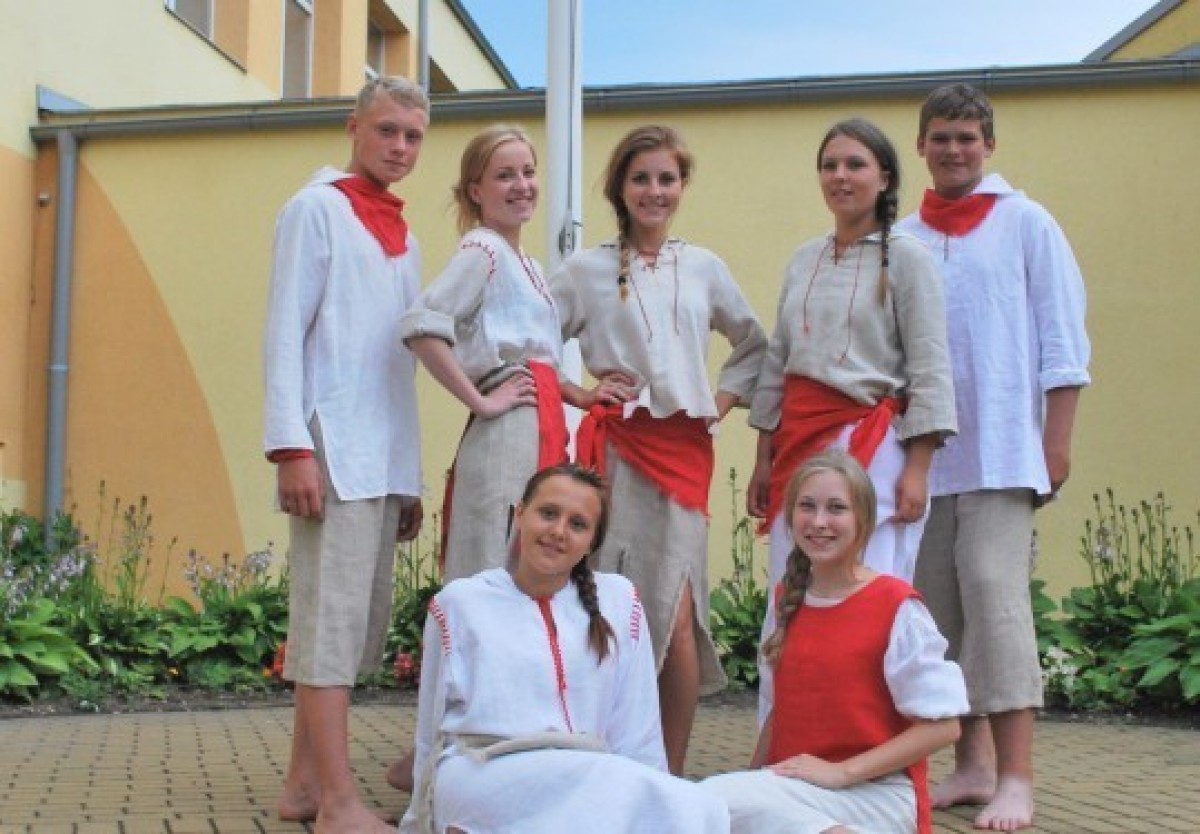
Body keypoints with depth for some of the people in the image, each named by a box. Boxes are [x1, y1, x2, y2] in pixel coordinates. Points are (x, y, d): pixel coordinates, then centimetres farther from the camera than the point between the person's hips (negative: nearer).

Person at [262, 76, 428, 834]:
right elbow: (285, 331, -8)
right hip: (333, 445, -8)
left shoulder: (402, 234, 21)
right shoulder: (318, 208, 0)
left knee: (367, 621, 7)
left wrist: (411, 474, 16)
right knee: (333, 615, -10)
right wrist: (292, 446, -18)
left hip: (387, 454, 8)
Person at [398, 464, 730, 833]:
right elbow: (431, 729, 14)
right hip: (482, 775, -1)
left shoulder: (618, 600, 13)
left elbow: (637, 731, 12)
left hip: (590, 782, 2)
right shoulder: (459, 602, 9)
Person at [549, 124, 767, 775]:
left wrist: (724, 399, 10)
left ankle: (673, 771, 4)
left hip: (686, 449, 2)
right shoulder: (586, 270, 5)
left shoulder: (704, 268, 13)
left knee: (676, 614, -6)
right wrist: (579, 393, -2)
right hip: (619, 446, -2)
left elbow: (754, 345, 23)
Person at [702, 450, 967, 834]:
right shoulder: (788, 599, 11)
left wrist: (840, 772, -17)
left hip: (877, 792, -6)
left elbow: (942, 725, -11)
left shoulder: (896, 604, -9)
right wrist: (754, 778, 4)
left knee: (719, 802, -29)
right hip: (791, 787, 6)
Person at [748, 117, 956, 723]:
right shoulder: (803, 261, 16)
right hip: (800, 444, 6)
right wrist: (764, 460, 14)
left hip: (872, 445, -5)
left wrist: (917, 469, -12)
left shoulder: (906, 258, 0)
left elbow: (930, 371, -5)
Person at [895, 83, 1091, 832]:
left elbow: (1063, 340, 1)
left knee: (994, 593, -11)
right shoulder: (904, 240, 11)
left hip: (1000, 450, -4)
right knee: (941, 607, 5)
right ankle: (973, 762, 15)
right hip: (926, 450, 4)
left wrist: (1057, 440, -6)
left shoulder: (1026, 224, 4)